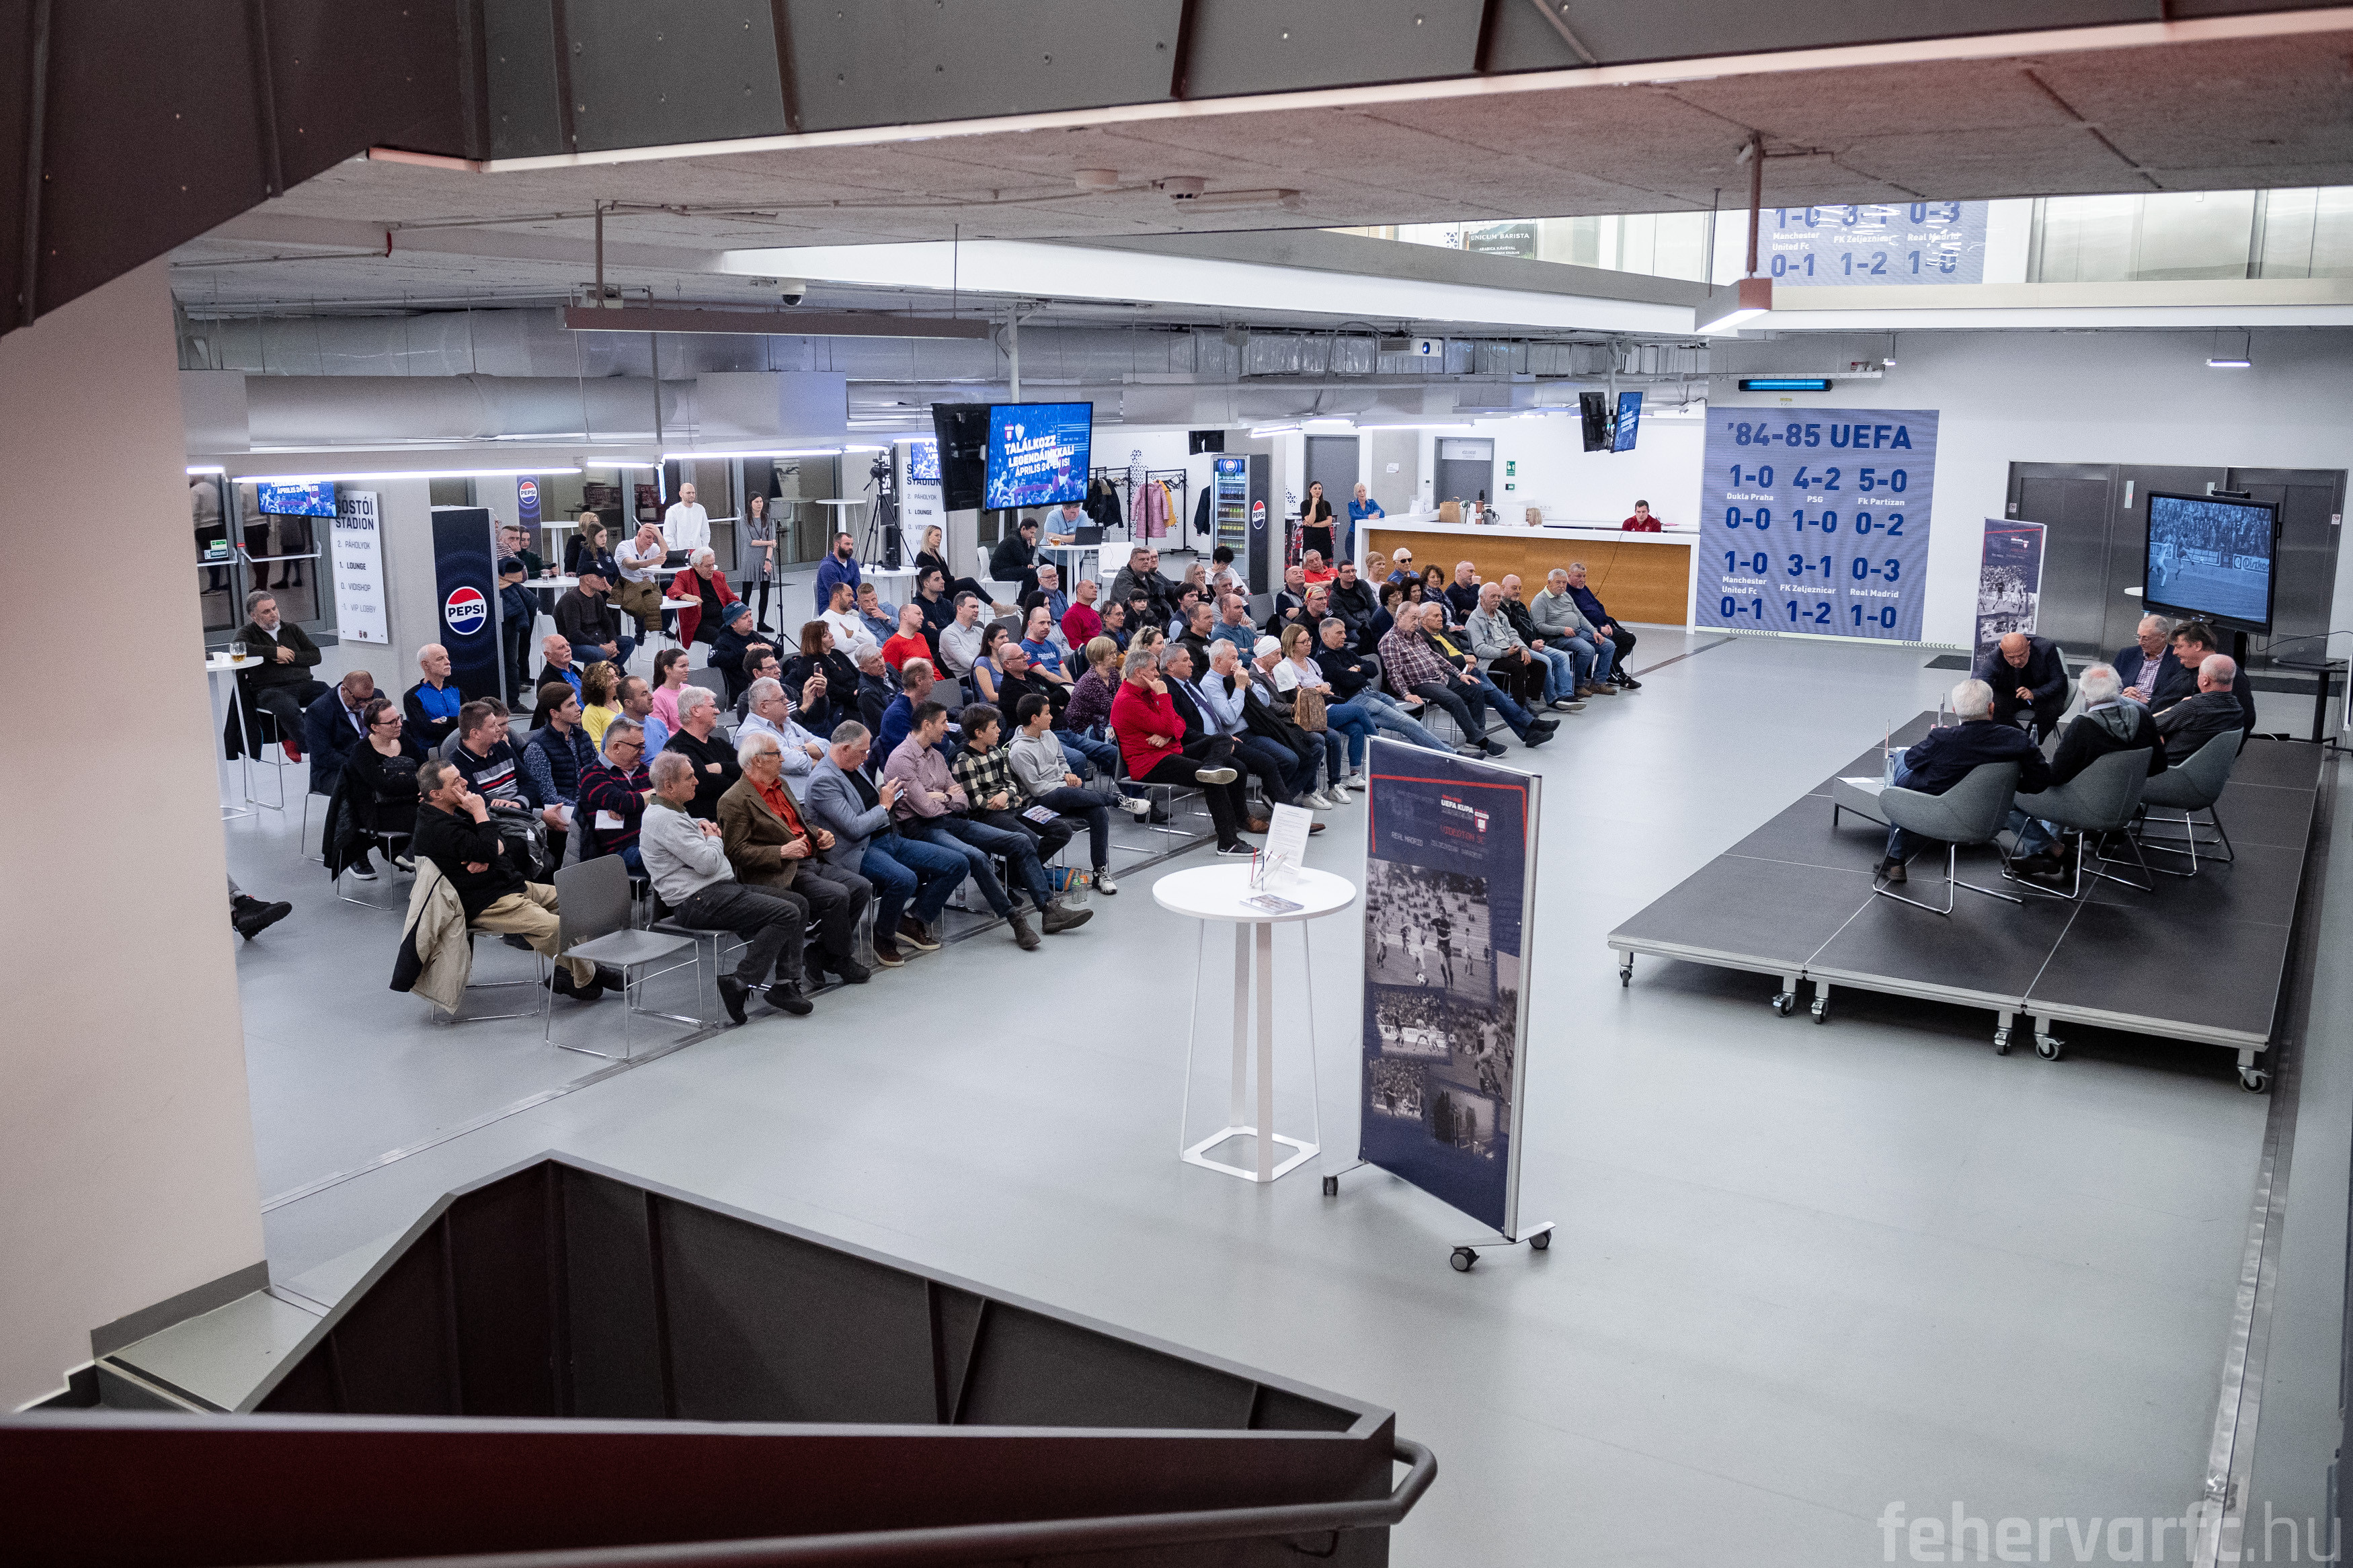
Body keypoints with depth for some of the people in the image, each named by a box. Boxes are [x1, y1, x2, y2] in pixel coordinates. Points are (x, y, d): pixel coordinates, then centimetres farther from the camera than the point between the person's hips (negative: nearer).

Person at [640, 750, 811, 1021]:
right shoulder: (664, 819, -16)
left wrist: (709, 828, 16)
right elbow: (708, 863, -21)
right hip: (699, 902, -11)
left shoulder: (674, 811, 17)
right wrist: (714, 838, 1)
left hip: (719, 888, 11)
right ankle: (739, 984, -16)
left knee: (798, 904, 5)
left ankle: (786, 983, 1)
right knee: (786, 914, -22)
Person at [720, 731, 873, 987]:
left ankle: (819, 955, 2)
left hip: (810, 861, 9)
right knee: (837, 896, -25)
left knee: (862, 887, -6)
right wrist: (781, 852, -22)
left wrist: (818, 835, 10)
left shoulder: (780, 784, 17)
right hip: (782, 875, -9)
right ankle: (841, 959, -2)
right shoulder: (735, 801, -11)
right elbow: (737, 852, -15)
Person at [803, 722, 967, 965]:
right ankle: (883, 937, -10)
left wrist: (886, 796, 12)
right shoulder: (823, 781, -15)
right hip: (858, 852, -9)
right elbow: (854, 828, -21)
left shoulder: (855, 767, 14)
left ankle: (912, 921, 9)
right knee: (904, 879, -38)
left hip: (890, 839, 9)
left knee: (957, 863, -3)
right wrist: (884, 805, -8)